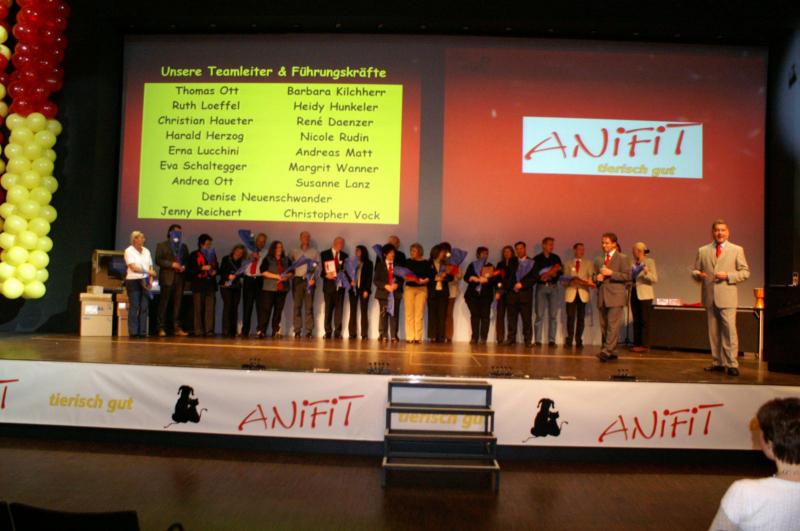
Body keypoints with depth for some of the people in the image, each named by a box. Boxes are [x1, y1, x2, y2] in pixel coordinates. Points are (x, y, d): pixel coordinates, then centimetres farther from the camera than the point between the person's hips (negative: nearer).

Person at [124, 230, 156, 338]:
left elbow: (150, 267, 12)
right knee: (134, 307, -5)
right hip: (133, 281, -5)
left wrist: (150, 280, -1)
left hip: (145, 282, 5)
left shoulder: (146, 251, 14)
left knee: (144, 307, 1)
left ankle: (142, 331, 4)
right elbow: (133, 267, -11)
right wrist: (147, 271, -15)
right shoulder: (129, 251, -2)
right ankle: (133, 332, -2)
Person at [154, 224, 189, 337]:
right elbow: (158, 260, -4)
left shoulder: (183, 246, 19)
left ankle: (177, 328, 5)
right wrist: (172, 264, -15)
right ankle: (161, 328, 1)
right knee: (164, 303, -2)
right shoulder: (162, 245, 6)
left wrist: (184, 267, -3)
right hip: (167, 278, -4)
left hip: (179, 278, 4)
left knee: (177, 303, 2)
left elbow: (187, 261, 19)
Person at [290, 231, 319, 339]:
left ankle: (309, 331, -2)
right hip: (297, 279, 1)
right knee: (297, 306, -2)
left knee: (309, 306, -3)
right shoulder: (294, 251, 14)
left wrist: (313, 278, -9)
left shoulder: (314, 252, 11)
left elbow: (318, 267, 4)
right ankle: (297, 331, 0)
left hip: (309, 280, -1)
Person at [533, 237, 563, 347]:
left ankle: (552, 340, 1)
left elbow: (561, 272, 8)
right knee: (539, 315, -5)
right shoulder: (537, 259, 5)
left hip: (553, 287, 2)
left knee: (553, 315, -2)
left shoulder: (556, 258, 13)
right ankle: (537, 340, -3)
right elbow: (534, 274, -1)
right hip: (541, 287, -2)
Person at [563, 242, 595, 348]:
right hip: (571, 292, -1)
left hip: (583, 293, 1)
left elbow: (591, 277, 1)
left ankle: (579, 341, 5)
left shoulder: (589, 263, 14)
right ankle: (569, 340, 2)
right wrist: (585, 282, -12)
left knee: (581, 317, 0)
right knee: (570, 317, -6)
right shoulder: (568, 263, 13)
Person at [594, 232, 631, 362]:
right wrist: (597, 278, 0)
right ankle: (612, 352, 15)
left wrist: (611, 273, -16)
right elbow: (594, 277, 24)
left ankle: (607, 351, -19)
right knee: (604, 326, 7)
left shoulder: (622, 258, 0)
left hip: (615, 297, -6)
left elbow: (627, 276, -8)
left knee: (613, 325, -12)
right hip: (602, 297, 6)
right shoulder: (599, 260, 18)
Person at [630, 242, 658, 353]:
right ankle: (637, 344, 10)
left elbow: (655, 279, -12)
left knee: (644, 320, -5)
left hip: (644, 295, -6)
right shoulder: (634, 263, 12)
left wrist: (646, 272, -26)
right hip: (634, 293, 6)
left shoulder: (649, 261, -4)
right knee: (636, 321, 6)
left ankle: (645, 345, -3)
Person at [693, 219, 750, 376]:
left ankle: (732, 364, -5)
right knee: (714, 332, 8)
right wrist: (698, 275, -9)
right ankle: (718, 363, 17)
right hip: (710, 297, 3)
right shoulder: (703, 251, 12)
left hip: (727, 298, -3)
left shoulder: (737, 250, 5)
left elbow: (745, 272, 2)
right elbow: (695, 270, 14)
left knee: (729, 331, -10)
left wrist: (728, 276, -13)